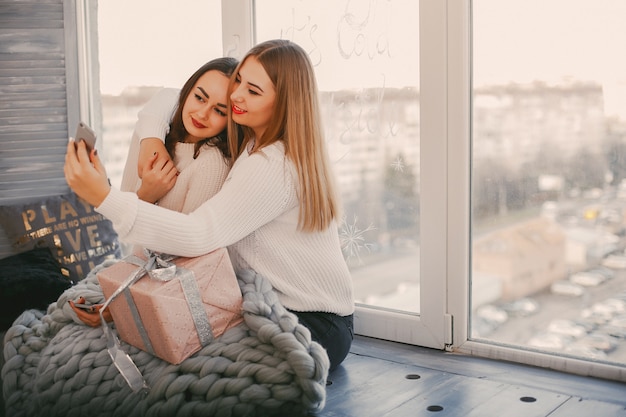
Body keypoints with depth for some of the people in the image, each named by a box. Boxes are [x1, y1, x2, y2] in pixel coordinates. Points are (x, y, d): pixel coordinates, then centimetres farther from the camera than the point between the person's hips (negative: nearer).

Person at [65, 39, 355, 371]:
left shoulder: (274, 166, -25)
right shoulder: (247, 140, 4)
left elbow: (199, 235, -34)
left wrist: (105, 198, -40)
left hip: (317, 324, -8)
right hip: (270, 304, 8)